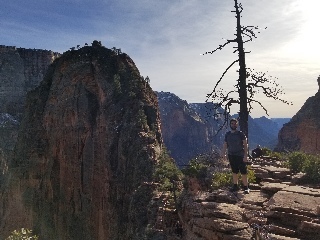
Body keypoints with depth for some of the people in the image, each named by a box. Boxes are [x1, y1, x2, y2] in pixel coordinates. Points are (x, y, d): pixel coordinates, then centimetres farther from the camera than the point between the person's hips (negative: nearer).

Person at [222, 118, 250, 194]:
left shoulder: (240, 134, -5)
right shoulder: (227, 134, 8)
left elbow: (245, 144, -7)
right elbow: (225, 145, 12)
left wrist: (245, 155, -14)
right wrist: (223, 153, 0)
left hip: (240, 155, -4)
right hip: (231, 155, 4)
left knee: (243, 172, -2)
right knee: (234, 171, 12)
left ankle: (246, 187, 6)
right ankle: (235, 186, 21)